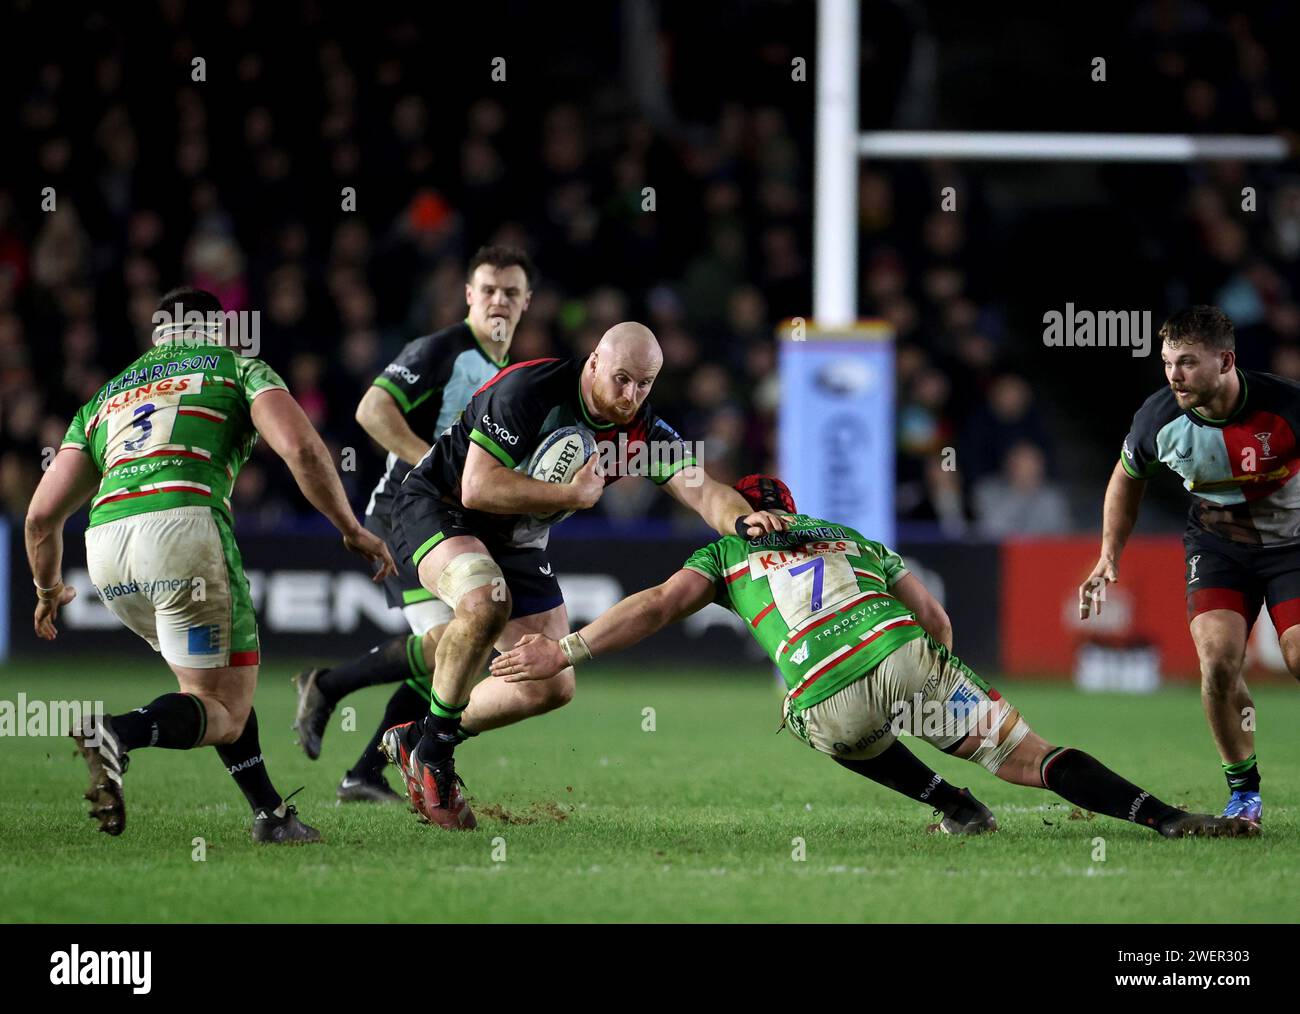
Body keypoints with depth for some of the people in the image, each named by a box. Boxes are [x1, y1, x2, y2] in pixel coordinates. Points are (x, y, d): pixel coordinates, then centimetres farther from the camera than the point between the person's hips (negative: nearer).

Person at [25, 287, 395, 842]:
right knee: (226, 710, 1)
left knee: (213, 679, 25)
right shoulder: (238, 368, 21)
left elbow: (42, 514, 25)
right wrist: (352, 530, 12)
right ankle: (117, 733, -25)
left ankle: (270, 812, 20)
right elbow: (301, 448, 2)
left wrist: (48, 589, 42)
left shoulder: (105, 398, 32)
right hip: (182, 521, -5)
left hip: (105, 546, 5)